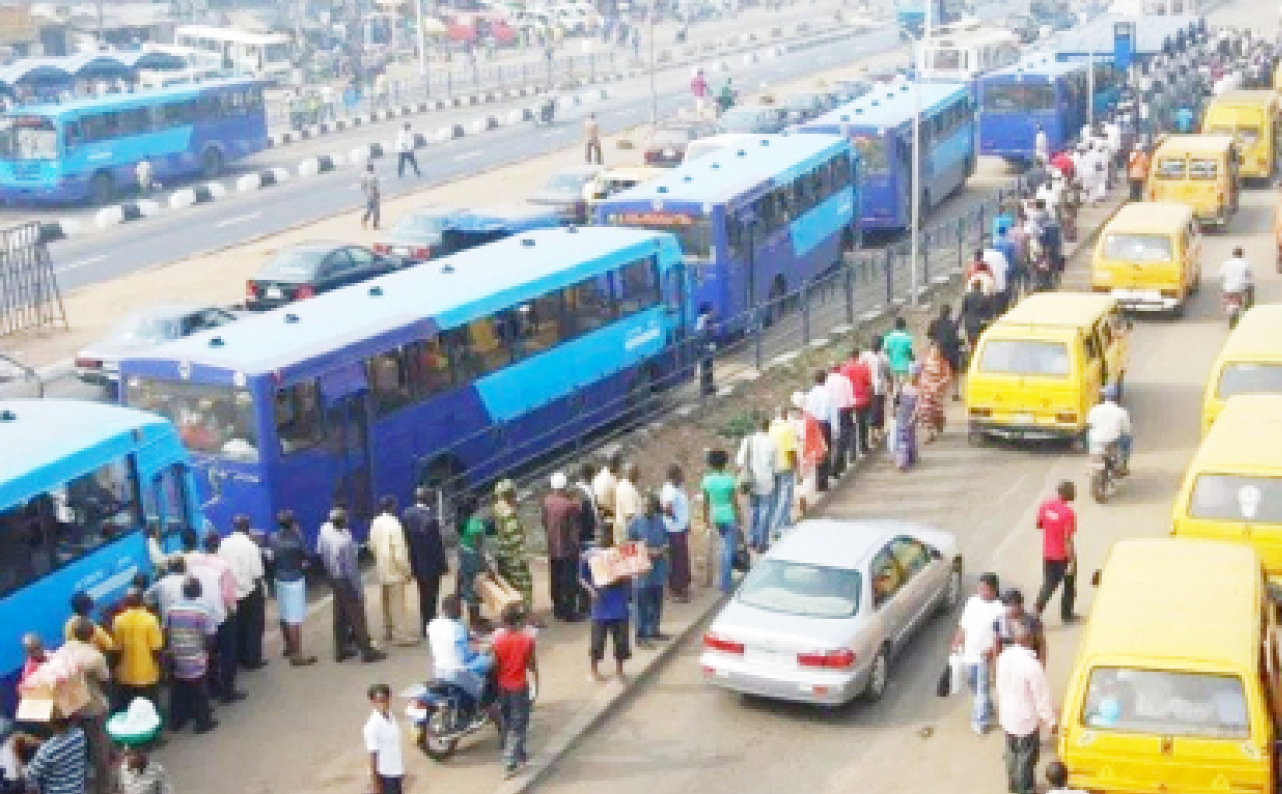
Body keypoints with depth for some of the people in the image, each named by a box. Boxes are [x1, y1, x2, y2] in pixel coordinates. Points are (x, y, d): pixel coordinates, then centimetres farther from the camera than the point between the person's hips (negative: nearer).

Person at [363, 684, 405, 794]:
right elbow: (373, 755, -19)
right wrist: (375, 784, -16)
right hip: (384, 775, -8)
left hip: (396, 772, 8)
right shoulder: (372, 725, -22)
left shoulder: (392, 717, 1)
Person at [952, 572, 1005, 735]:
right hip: (969, 653, 6)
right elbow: (963, 626, 10)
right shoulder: (972, 602, 1)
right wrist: (956, 643, 9)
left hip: (985, 656, -6)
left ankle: (982, 720, 19)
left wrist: (992, 650, -27)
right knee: (973, 683, 22)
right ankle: (985, 708, 46)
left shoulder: (999, 609, -17)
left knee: (982, 688, 4)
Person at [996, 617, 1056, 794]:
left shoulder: (1004, 658, -11)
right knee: (1026, 758, 13)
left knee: (1012, 752, 26)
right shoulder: (1032, 666, -31)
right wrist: (1050, 721, -7)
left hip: (1007, 717, 6)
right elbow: (1042, 698, -21)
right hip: (1026, 720, -6)